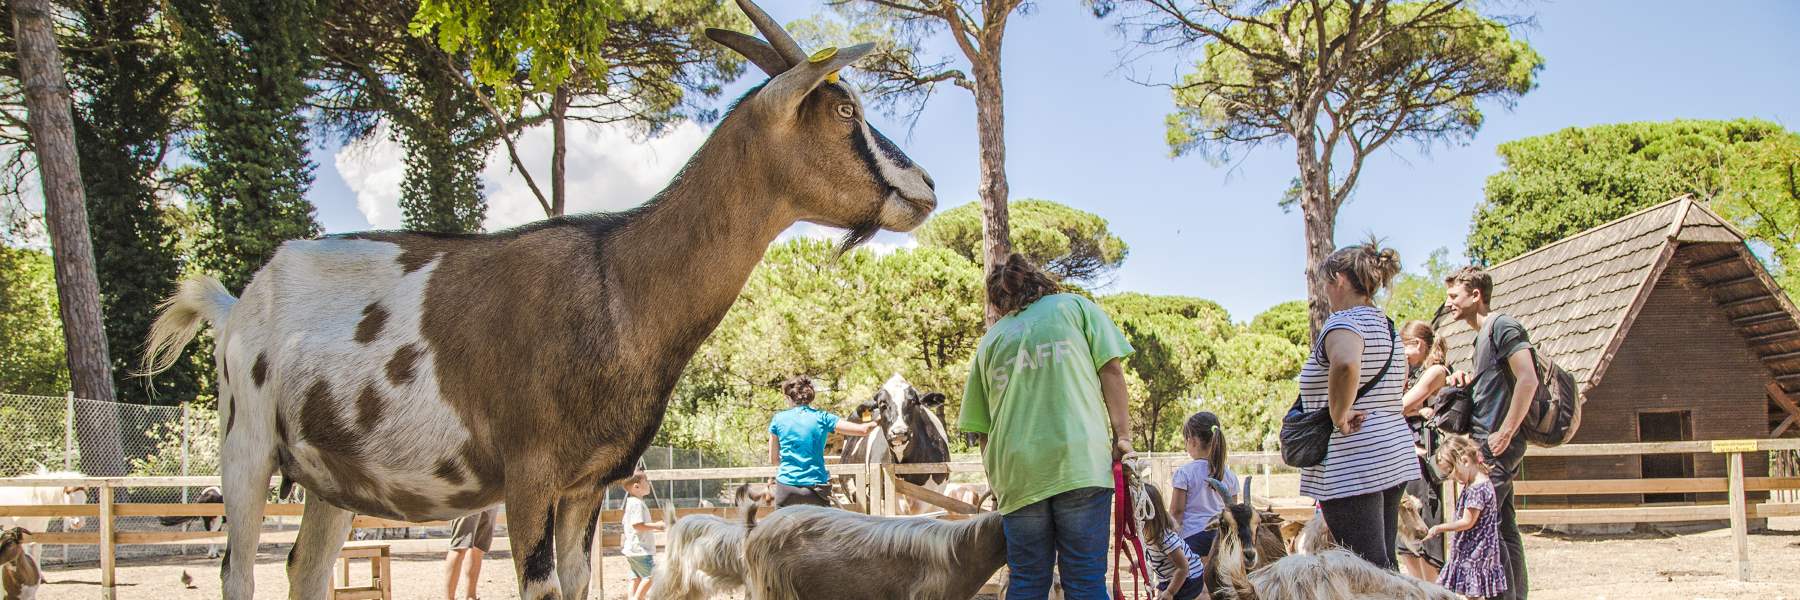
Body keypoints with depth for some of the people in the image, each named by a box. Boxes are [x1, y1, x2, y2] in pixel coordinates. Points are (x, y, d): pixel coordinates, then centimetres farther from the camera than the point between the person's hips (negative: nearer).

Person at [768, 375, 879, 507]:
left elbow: (773, 459, 10)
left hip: (786, 487, 0)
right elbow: (863, 430, -1)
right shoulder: (823, 418, 1)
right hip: (815, 488, 0)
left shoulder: (778, 419, 2)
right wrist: (876, 423, 21)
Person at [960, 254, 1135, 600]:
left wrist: (997, 481, 24)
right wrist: (1122, 435, 5)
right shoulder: (1076, 306, 15)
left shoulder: (991, 339, 20)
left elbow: (981, 427, 18)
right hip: (1082, 460, -2)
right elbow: (1111, 369, 3)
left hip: (1017, 474, 2)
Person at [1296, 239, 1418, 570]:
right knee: (1383, 566, 13)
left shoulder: (1344, 322, -13)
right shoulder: (1386, 325, 16)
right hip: (1393, 453, 10)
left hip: (1352, 466, -10)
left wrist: (1339, 415, -23)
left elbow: (1346, 364, -36)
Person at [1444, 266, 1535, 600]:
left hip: (1496, 445, -10)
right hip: (1489, 444, 10)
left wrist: (1504, 434, -20)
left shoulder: (1502, 326, -9)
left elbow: (1528, 380, -20)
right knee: (1503, 527, 10)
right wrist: (1466, 379, 9)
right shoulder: (1482, 335, 20)